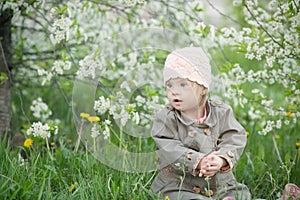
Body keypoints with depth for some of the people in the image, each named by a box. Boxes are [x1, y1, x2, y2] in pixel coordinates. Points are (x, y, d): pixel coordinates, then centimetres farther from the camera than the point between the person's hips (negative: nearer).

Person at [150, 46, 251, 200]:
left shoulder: (221, 112, 3)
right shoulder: (166, 118, -4)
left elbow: (235, 139, -6)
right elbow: (169, 150, -17)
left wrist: (222, 160, -28)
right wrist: (198, 161, -31)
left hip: (221, 184, 3)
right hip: (178, 187, -3)